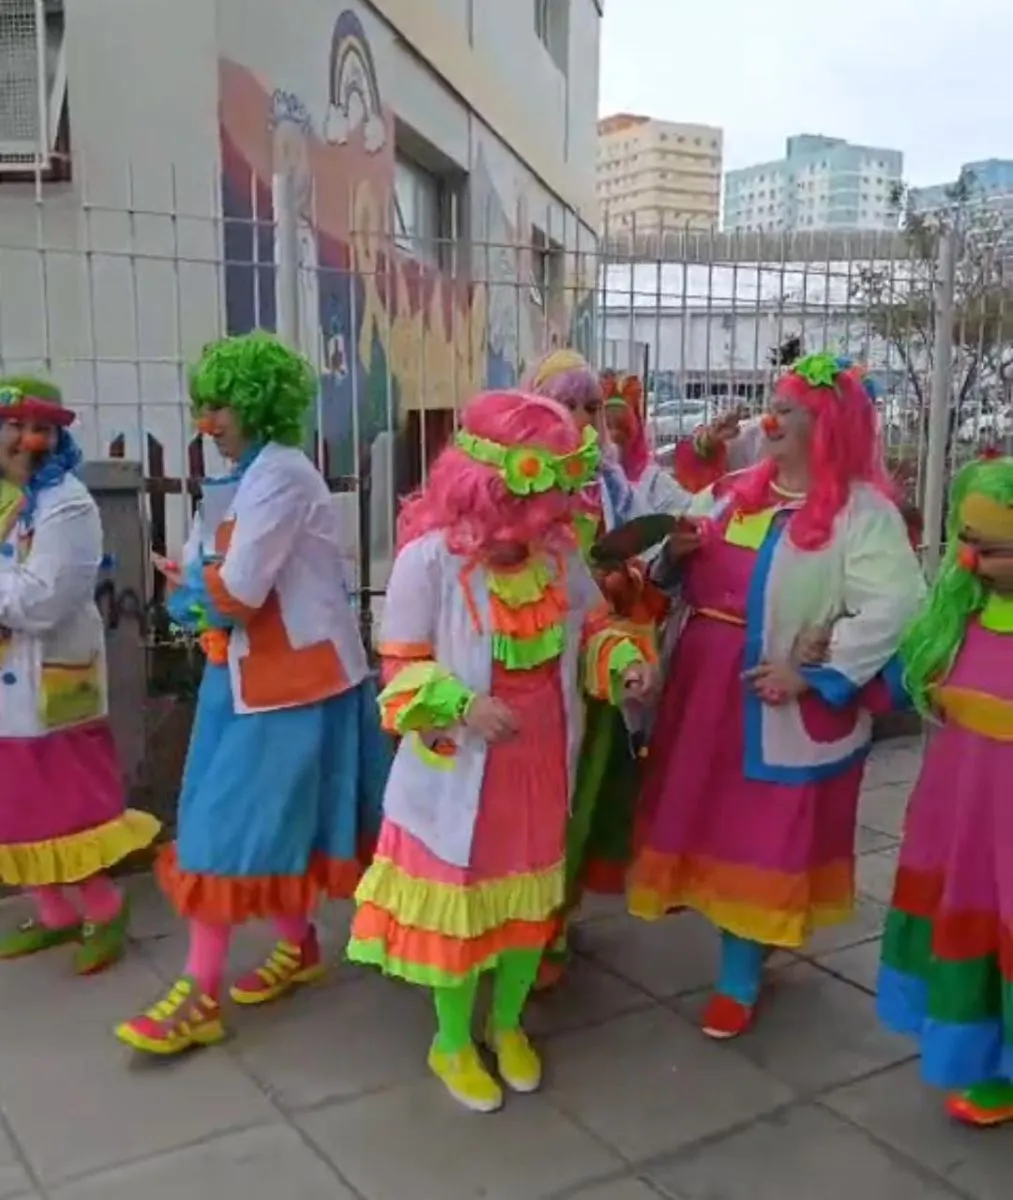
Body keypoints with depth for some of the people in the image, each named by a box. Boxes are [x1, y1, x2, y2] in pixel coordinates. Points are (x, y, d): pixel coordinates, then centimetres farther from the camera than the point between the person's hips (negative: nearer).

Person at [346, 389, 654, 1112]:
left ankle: (508, 1024, 45)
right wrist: (461, 706, -31)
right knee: (458, 904, 12)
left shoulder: (559, 546, -7)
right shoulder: (431, 555, -23)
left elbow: (592, 625, 6)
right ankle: (453, 1043, 37)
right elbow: (402, 665, -15)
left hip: (542, 761, 5)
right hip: (461, 769, -5)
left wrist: (624, 662, -14)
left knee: (533, 896, 20)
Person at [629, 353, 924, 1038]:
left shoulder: (863, 512, -13)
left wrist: (811, 674, -24)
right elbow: (691, 580, 17)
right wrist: (676, 553, -6)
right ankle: (745, 946, 38)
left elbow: (892, 610, -22)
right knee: (711, 823, 16)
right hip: (706, 688, 7)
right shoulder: (736, 493, 8)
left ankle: (742, 976, 22)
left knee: (764, 837, 5)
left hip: (784, 708, -6)